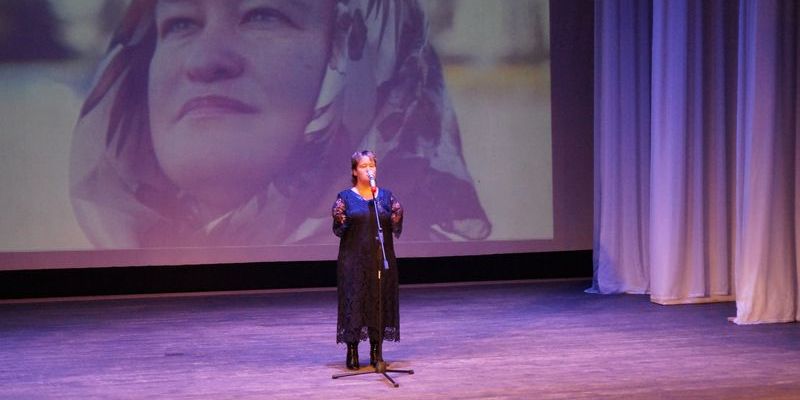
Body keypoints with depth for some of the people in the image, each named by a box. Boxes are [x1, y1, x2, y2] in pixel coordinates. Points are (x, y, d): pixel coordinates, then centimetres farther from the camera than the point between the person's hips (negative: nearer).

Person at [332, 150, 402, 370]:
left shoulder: (386, 195, 8)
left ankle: (376, 351, 13)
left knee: (380, 301, 3)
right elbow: (339, 231, 2)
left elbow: (396, 230, 5)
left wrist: (397, 216, -9)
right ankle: (352, 352, 3)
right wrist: (339, 219, -13)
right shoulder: (345, 197, 1)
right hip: (354, 259, -2)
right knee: (353, 300, -4)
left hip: (381, 259, 3)